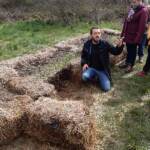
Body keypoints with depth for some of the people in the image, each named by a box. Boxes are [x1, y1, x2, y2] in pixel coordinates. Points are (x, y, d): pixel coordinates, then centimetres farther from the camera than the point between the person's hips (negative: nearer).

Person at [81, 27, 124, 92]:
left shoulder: (105, 44, -8)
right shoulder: (87, 44, -4)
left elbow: (115, 52, -6)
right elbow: (83, 56, 11)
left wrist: (119, 46, -29)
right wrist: (84, 63, -9)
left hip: (102, 70, -1)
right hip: (91, 68, 1)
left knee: (106, 88, -16)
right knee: (84, 77, -33)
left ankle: (99, 78, 16)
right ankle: (93, 76, 5)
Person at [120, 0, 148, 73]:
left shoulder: (143, 11, -15)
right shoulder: (131, 9, 10)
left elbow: (142, 26, -20)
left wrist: (138, 38, -23)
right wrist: (123, 33, 12)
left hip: (134, 36, -7)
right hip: (127, 35, 7)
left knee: (132, 51, 6)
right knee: (128, 50, 18)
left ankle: (131, 66, 19)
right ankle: (127, 63, 31)